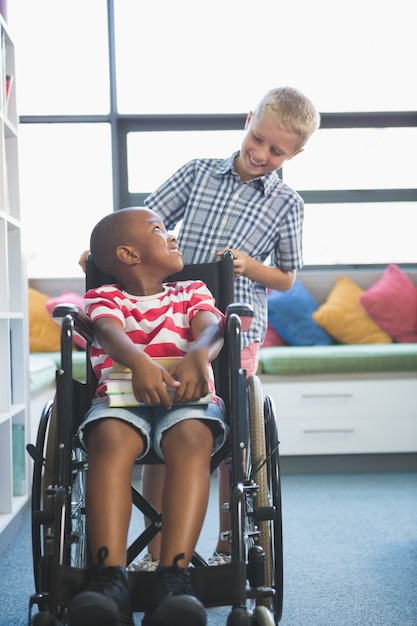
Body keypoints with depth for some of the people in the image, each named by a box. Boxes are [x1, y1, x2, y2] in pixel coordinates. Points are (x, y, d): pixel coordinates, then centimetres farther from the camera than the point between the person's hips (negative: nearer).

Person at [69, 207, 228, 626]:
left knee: (191, 438, -36)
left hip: (187, 398, 1)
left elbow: (211, 329, 3)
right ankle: (110, 581, -47)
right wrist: (139, 362, -32)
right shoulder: (106, 297, 20)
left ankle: (173, 581, -48)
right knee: (111, 439, -36)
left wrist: (197, 356, -25)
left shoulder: (192, 293, 27)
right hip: (121, 398, -1)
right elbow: (111, 333, -6)